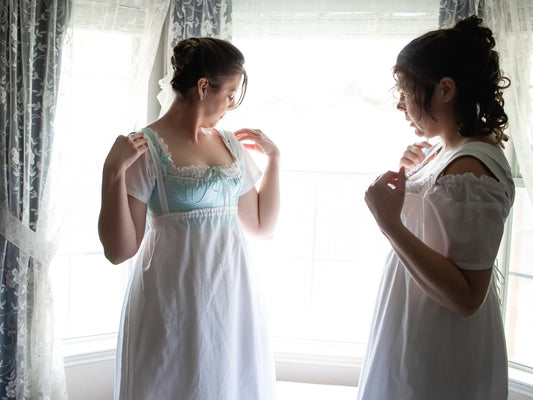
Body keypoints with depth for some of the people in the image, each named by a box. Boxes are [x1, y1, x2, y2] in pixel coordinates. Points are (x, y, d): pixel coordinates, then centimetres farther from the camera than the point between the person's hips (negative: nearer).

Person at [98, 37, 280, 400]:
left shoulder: (231, 144, 8)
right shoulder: (146, 147, -10)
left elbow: (262, 226, 12)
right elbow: (119, 250, -13)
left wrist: (273, 158, 10)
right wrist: (113, 171, -23)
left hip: (233, 299, 6)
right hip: (176, 305, -6)